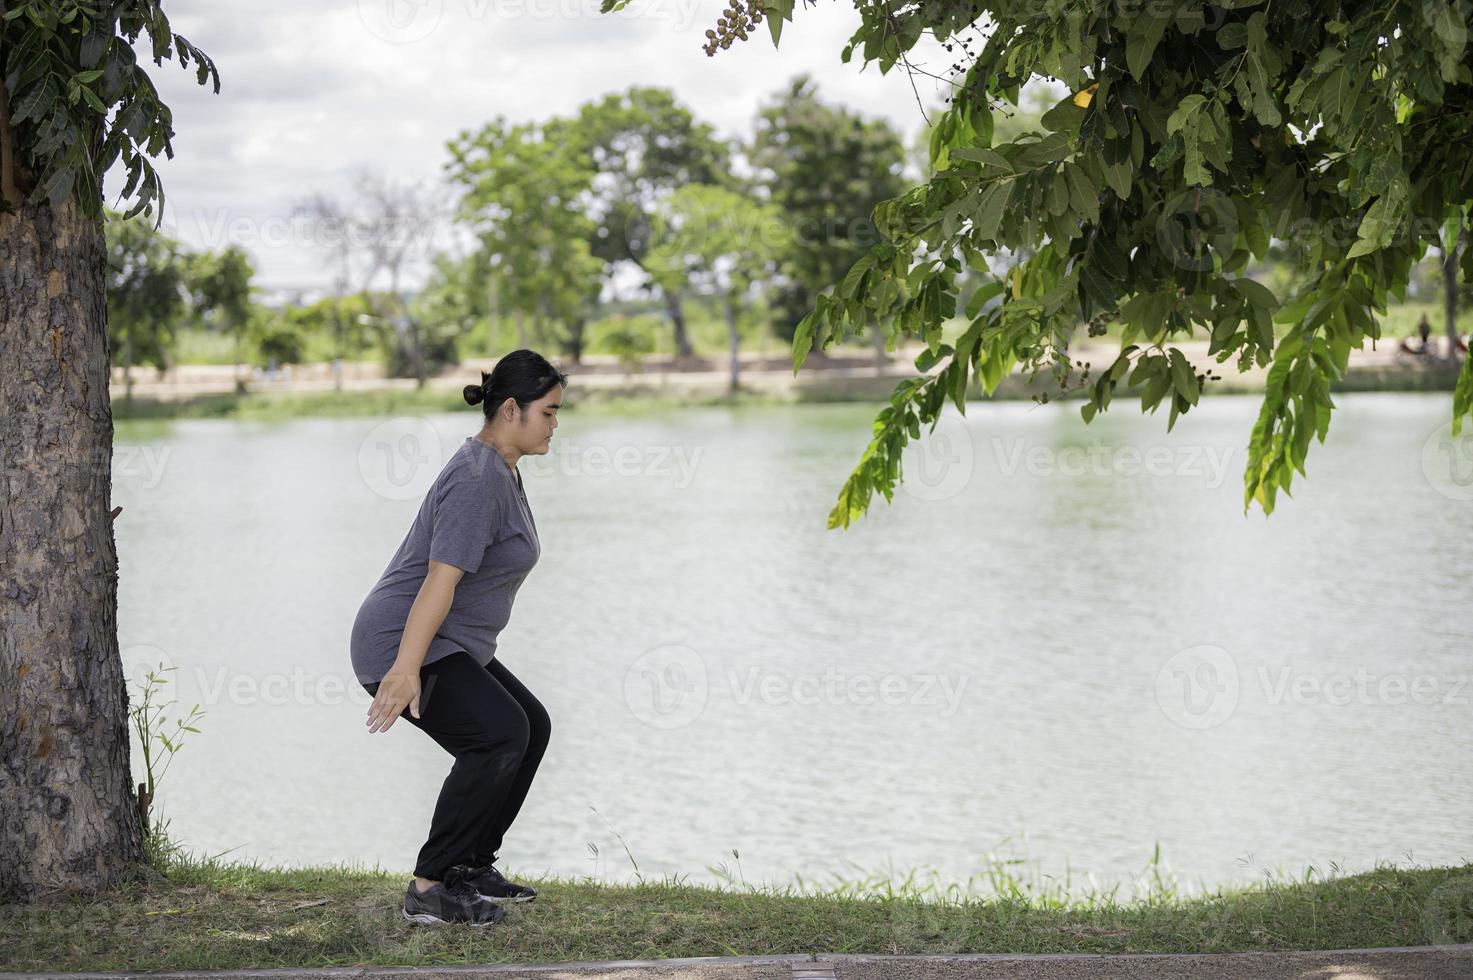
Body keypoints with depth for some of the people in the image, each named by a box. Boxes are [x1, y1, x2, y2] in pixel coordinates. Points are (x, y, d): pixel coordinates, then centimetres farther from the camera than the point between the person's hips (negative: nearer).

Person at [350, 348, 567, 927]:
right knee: (498, 732, -25)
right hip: (401, 646, -11)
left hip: (445, 646, 11)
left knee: (530, 726, 13)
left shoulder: (499, 470, 12)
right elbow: (439, 581, -29)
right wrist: (406, 671, -35)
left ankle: (470, 868, 17)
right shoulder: (478, 480, -21)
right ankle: (429, 890, -20)